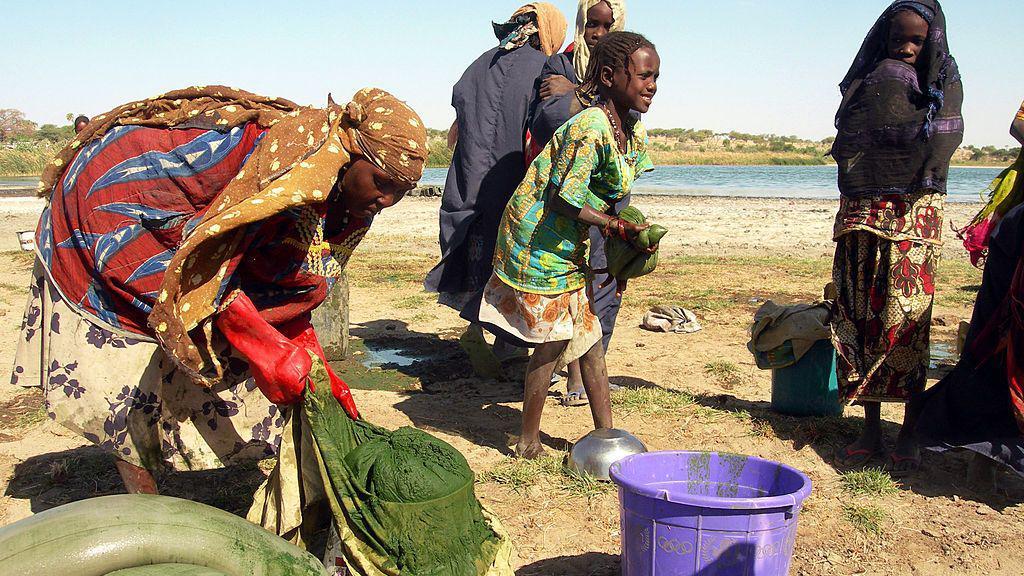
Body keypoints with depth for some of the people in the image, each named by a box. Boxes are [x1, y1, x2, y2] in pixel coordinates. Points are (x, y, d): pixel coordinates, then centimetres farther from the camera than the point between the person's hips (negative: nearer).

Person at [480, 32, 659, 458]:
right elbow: (566, 201, -25)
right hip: (539, 240, -9)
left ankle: (605, 434, 23)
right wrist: (618, 227, -18)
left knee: (589, 334, 12)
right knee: (553, 343, -2)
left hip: (570, 246, 9)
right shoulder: (590, 129, -25)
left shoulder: (634, 133, 4)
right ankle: (528, 443, 14)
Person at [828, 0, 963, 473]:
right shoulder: (867, 79, 16)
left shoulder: (944, 81, 7)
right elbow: (845, 146, 7)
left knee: (908, 322, -7)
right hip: (860, 211, 3)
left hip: (914, 211, -3)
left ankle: (908, 436, 2)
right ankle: (870, 431, 8)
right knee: (861, 319, 0)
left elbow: (945, 137, -11)